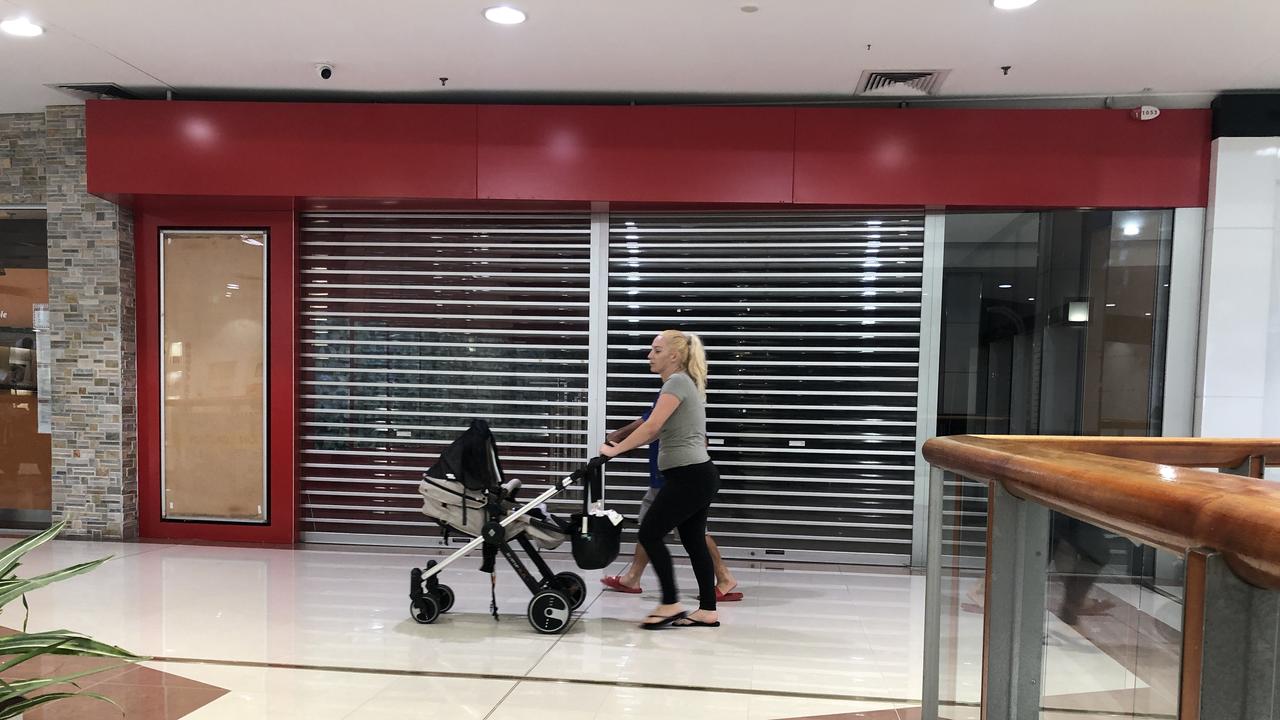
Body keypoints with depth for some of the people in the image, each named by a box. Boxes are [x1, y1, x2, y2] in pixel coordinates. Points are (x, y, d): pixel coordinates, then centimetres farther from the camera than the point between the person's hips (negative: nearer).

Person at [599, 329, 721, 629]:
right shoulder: (683, 383, 20)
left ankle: (670, 604, 4)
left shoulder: (677, 382, -12)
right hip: (699, 477, 10)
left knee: (650, 533, -3)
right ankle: (708, 610, 17)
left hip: (689, 477, -10)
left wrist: (615, 450, -14)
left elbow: (651, 426, -21)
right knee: (694, 540, 12)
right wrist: (621, 445, 12)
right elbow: (658, 431, 19)